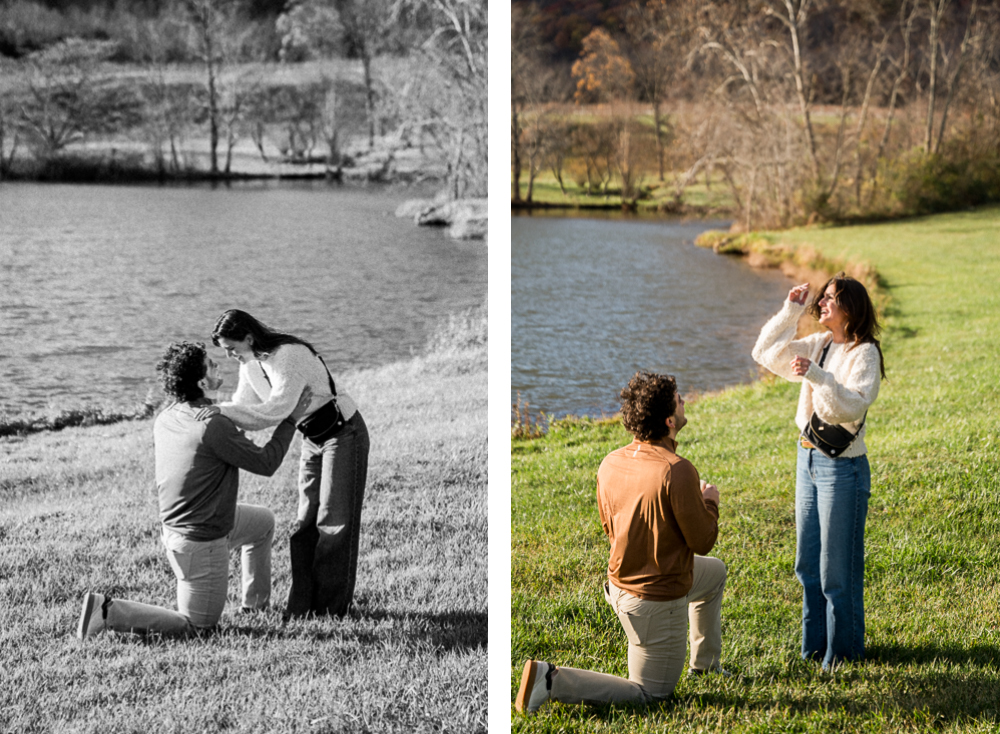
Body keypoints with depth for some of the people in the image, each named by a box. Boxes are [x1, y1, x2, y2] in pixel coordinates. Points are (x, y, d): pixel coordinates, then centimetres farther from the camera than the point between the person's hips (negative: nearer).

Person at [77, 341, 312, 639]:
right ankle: (108, 612, -6)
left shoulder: (165, 418, -3)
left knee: (263, 521, 27)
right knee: (196, 625, 5)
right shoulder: (215, 427, -28)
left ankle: (256, 602, 38)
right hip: (201, 543, -9)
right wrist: (292, 419, -6)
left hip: (174, 524, 9)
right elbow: (266, 463, -15)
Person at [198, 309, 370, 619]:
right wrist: (219, 413, -19)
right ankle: (302, 605, 11)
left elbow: (277, 409, -38)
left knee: (334, 522, -5)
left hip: (344, 433, -9)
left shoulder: (289, 355, -29)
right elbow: (245, 405, 0)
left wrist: (224, 410, -42)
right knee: (306, 522, 7)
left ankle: (332, 606, 2)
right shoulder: (250, 363, -2)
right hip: (313, 438, 9)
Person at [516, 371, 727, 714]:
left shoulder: (610, 463, -6)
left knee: (715, 572, 31)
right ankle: (552, 681, -5)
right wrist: (710, 501, 1)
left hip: (621, 580, 8)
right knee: (650, 692, 10)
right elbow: (702, 541, -19)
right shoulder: (677, 472, -29)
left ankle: (705, 662, 44)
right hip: (657, 599, -8)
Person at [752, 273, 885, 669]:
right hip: (808, 458, 8)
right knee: (808, 563, 16)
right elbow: (765, 353, 9)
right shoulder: (818, 345, 7)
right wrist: (790, 312, 0)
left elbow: (852, 406, -26)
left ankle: (843, 650, 18)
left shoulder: (864, 353, -14)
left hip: (842, 466, -7)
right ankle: (815, 642, 30)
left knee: (838, 568, 3)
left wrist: (816, 375, -35)